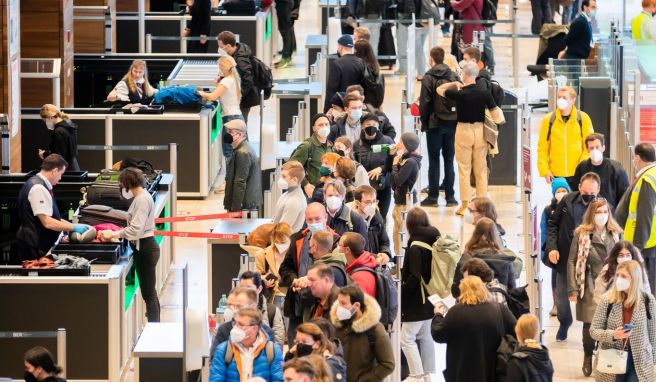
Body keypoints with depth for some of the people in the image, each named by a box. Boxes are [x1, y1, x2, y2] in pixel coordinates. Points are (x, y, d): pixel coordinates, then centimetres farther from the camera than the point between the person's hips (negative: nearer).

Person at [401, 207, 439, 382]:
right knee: (426, 337, 15)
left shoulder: (415, 247, -19)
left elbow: (414, 277, -22)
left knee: (407, 338, -4)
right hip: (430, 298, 9)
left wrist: (401, 291, -12)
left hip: (416, 300, -9)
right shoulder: (434, 242, 6)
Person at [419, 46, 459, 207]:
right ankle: (450, 196, 7)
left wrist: (424, 122, -1)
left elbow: (425, 103, -11)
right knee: (449, 159, 9)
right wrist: (456, 119, 8)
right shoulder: (454, 77, 2)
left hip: (435, 123, -3)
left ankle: (433, 196, 3)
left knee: (434, 160, 3)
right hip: (452, 123, 3)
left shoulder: (429, 78, -9)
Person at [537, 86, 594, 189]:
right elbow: (542, 148, 5)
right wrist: (545, 171, -4)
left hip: (577, 174, -1)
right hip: (556, 175, 1)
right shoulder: (548, 120, 3)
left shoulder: (583, 119, 1)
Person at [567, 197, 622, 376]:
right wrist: (573, 289, -8)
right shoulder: (581, 235, -3)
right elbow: (572, 262, -3)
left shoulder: (616, 234, 6)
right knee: (590, 324, 2)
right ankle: (588, 359, 23)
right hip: (590, 287, -2)